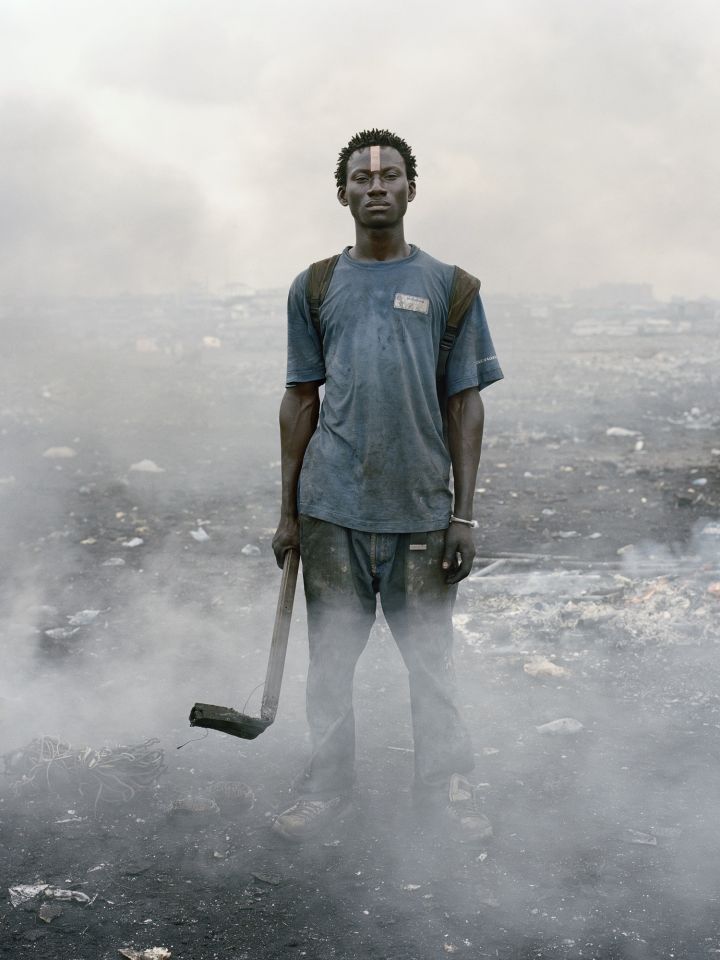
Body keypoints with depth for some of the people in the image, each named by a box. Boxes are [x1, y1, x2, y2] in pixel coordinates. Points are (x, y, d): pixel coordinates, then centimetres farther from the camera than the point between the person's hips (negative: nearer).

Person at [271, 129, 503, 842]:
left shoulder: (448, 288, 5)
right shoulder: (315, 288, 8)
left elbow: (466, 406, 4)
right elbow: (300, 402, 10)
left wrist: (463, 515, -1)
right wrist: (288, 511, 7)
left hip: (421, 509, -1)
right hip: (332, 509, 1)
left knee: (430, 657, 7)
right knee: (331, 655, 8)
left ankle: (445, 783, 23)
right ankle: (327, 786, 22)